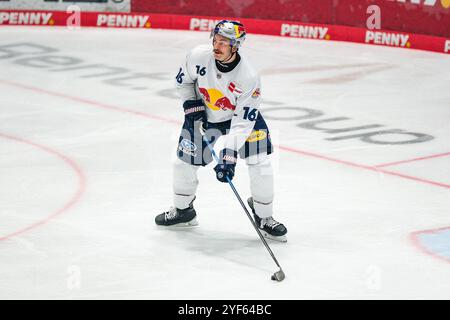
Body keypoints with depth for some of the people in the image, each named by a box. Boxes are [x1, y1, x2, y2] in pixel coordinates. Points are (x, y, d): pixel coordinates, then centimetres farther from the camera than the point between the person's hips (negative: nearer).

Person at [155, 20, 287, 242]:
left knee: (260, 165, -13)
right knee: (184, 161, 2)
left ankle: (263, 217, 7)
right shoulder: (199, 56, -26)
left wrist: (229, 156, -37)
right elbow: (183, 81, -3)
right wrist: (191, 105, -15)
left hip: (241, 115, -2)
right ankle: (183, 211, 27)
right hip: (203, 114, 2)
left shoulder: (249, 77, -34)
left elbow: (242, 122, -33)